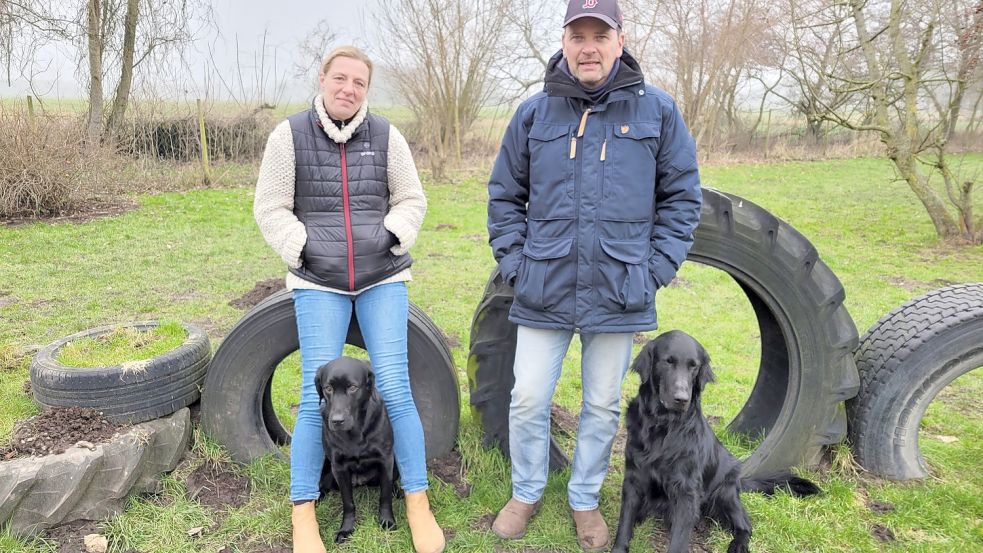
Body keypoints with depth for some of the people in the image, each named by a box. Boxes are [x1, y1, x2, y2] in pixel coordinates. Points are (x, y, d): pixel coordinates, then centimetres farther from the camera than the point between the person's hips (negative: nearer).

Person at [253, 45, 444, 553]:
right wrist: (304, 252, -8)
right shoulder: (289, 135, -1)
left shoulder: (385, 136, 2)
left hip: (383, 280, 1)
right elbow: (270, 209, 1)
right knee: (317, 398, -2)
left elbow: (411, 200, 9)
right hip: (318, 284, -1)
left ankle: (417, 502, 13)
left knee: (395, 390, -2)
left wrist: (391, 240, -6)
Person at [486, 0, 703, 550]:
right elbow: (505, 196, 10)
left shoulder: (657, 110, -1)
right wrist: (514, 261, 1)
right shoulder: (534, 113, 2)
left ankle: (585, 500, 35)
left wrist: (656, 269, -3)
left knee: (603, 407, 13)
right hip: (544, 292, 1)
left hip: (618, 294, 0)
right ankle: (526, 493, 32)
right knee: (528, 401, 7)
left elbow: (682, 197, 4)